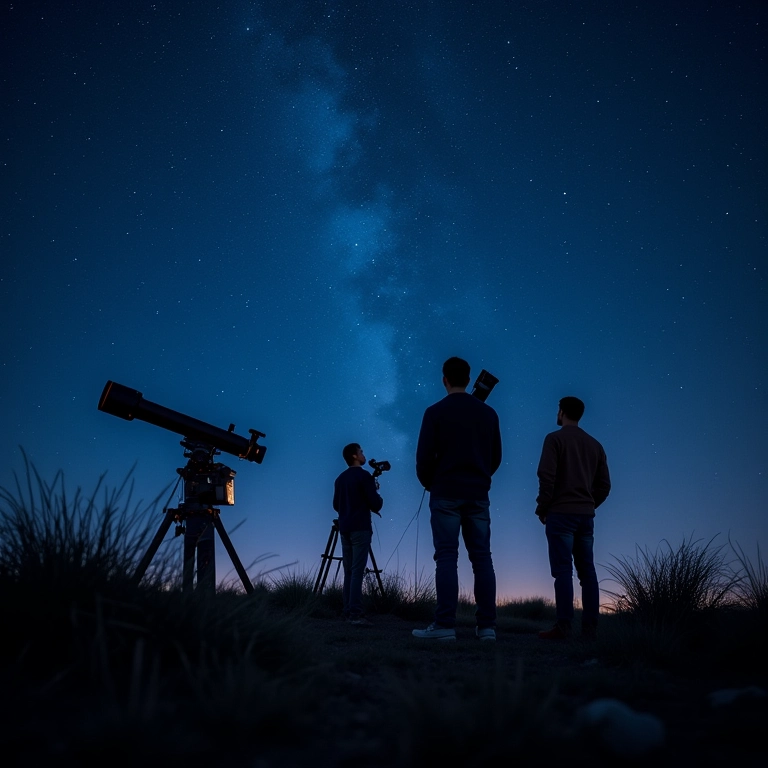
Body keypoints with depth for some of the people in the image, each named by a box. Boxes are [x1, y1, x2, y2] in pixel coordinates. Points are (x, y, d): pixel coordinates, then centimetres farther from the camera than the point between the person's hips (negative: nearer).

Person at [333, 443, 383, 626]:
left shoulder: (340, 478, 14)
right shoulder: (364, 476, -7)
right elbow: (376, 503, -9)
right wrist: (378, 499, 12)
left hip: (345, 529, 7)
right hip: (360, 528, -7)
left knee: (348, 572, 8)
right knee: (357, 571, -11)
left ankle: (348, 612, 6)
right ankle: (356, 614, -16)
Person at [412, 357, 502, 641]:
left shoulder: (435, 412, -4)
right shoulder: (488, 413, 9)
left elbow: (424, 456, -6)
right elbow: (496, 456, 12)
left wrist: (429, 484, 12)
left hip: (446, 494, -3)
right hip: (478, 495, 4)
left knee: (446, 558, -4)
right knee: (482, 558, 5)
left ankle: (445, 625, -7)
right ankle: (487, 625, 4)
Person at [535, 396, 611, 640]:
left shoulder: (555, 438, -4)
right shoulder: (594, 444, 14)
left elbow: (546, 477, -12)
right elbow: (604, 484, 11)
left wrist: (542, 508, -3)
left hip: (561, 513, -5)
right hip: (586, 515, 6)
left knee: (563, 570, -7)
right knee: (587, 570, 6)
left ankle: (563, 627, -9)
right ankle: (590, 627, 6)